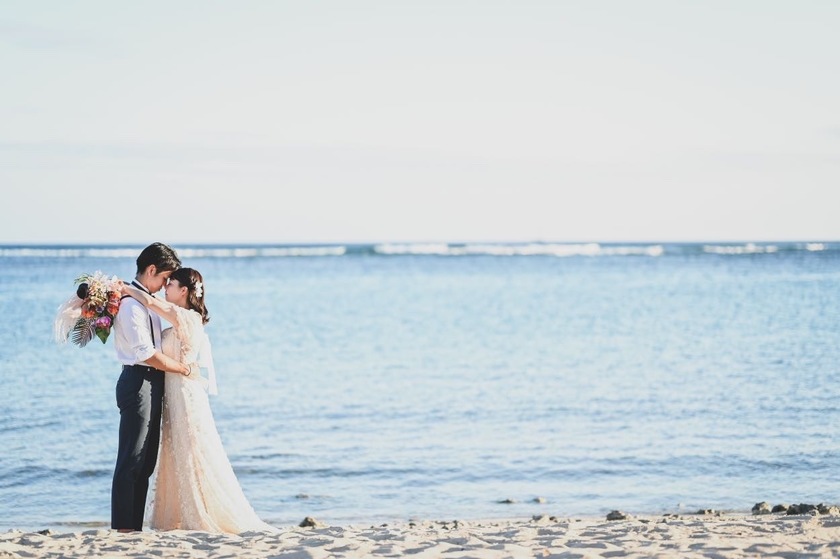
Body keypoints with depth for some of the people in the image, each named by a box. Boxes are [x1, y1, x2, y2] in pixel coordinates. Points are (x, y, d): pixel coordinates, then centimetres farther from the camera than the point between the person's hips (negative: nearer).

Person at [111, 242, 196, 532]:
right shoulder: (131, 302, -14)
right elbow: (145, 353, -19)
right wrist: (184, 368, -10)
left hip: (151, 385, 10)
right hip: (138, 383, -10)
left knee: (145, 464, 9)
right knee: (131, 462, -8)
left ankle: (134, 528, 11)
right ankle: (122, 528, -6)